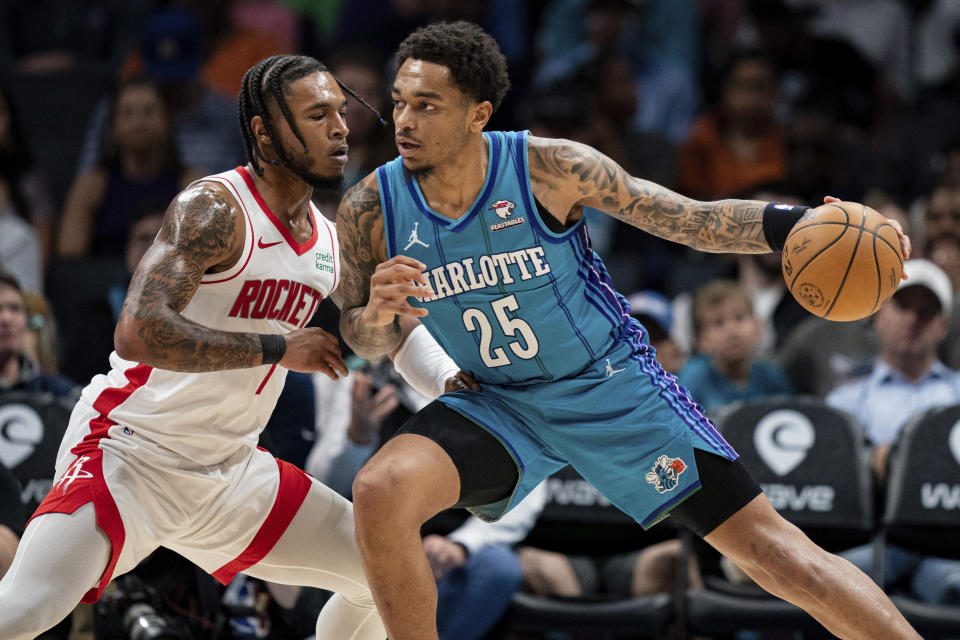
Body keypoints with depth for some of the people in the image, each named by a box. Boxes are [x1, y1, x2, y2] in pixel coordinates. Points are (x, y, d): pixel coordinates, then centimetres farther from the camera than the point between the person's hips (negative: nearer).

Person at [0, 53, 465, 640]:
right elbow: (139, 331, -31)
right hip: (132, 454, -8)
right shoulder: (214, 209, -18)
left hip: (230, 470, 8)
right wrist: (277, 349, -25)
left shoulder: (331, 241, 6)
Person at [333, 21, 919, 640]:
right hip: (500, 404, 2)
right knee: (381, 493, -26)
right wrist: (376, 315, -24)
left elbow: (694, 219, -12)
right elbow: (368, 344, 1)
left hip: (611, 382, -2)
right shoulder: (370, 209, -13)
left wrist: (801, 224, -27)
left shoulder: (548, 167, -20)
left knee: (771, 549, -6)